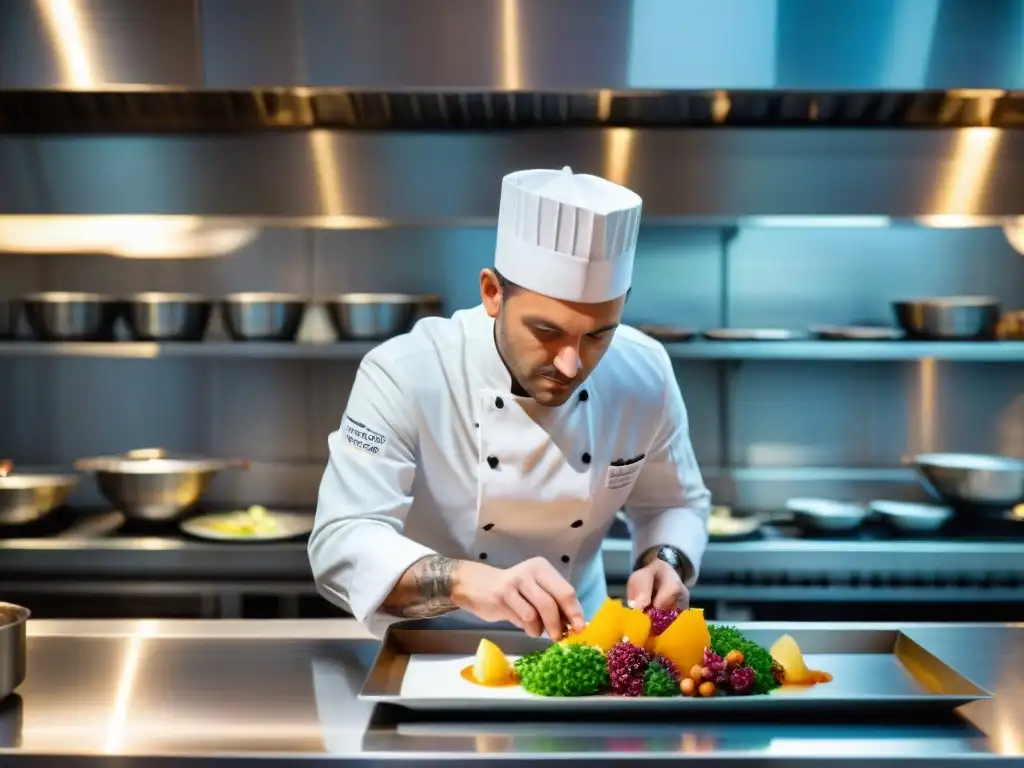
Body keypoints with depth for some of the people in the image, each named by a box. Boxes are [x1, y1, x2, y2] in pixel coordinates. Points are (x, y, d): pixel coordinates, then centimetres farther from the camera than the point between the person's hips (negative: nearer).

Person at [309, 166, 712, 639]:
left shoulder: (646, 375, -9)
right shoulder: (403, 375, -20)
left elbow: (675, 504, 6)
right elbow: (340, 545, -27)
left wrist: (666, 562, -15)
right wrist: (468, 582, -43)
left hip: (573, 645, 3)